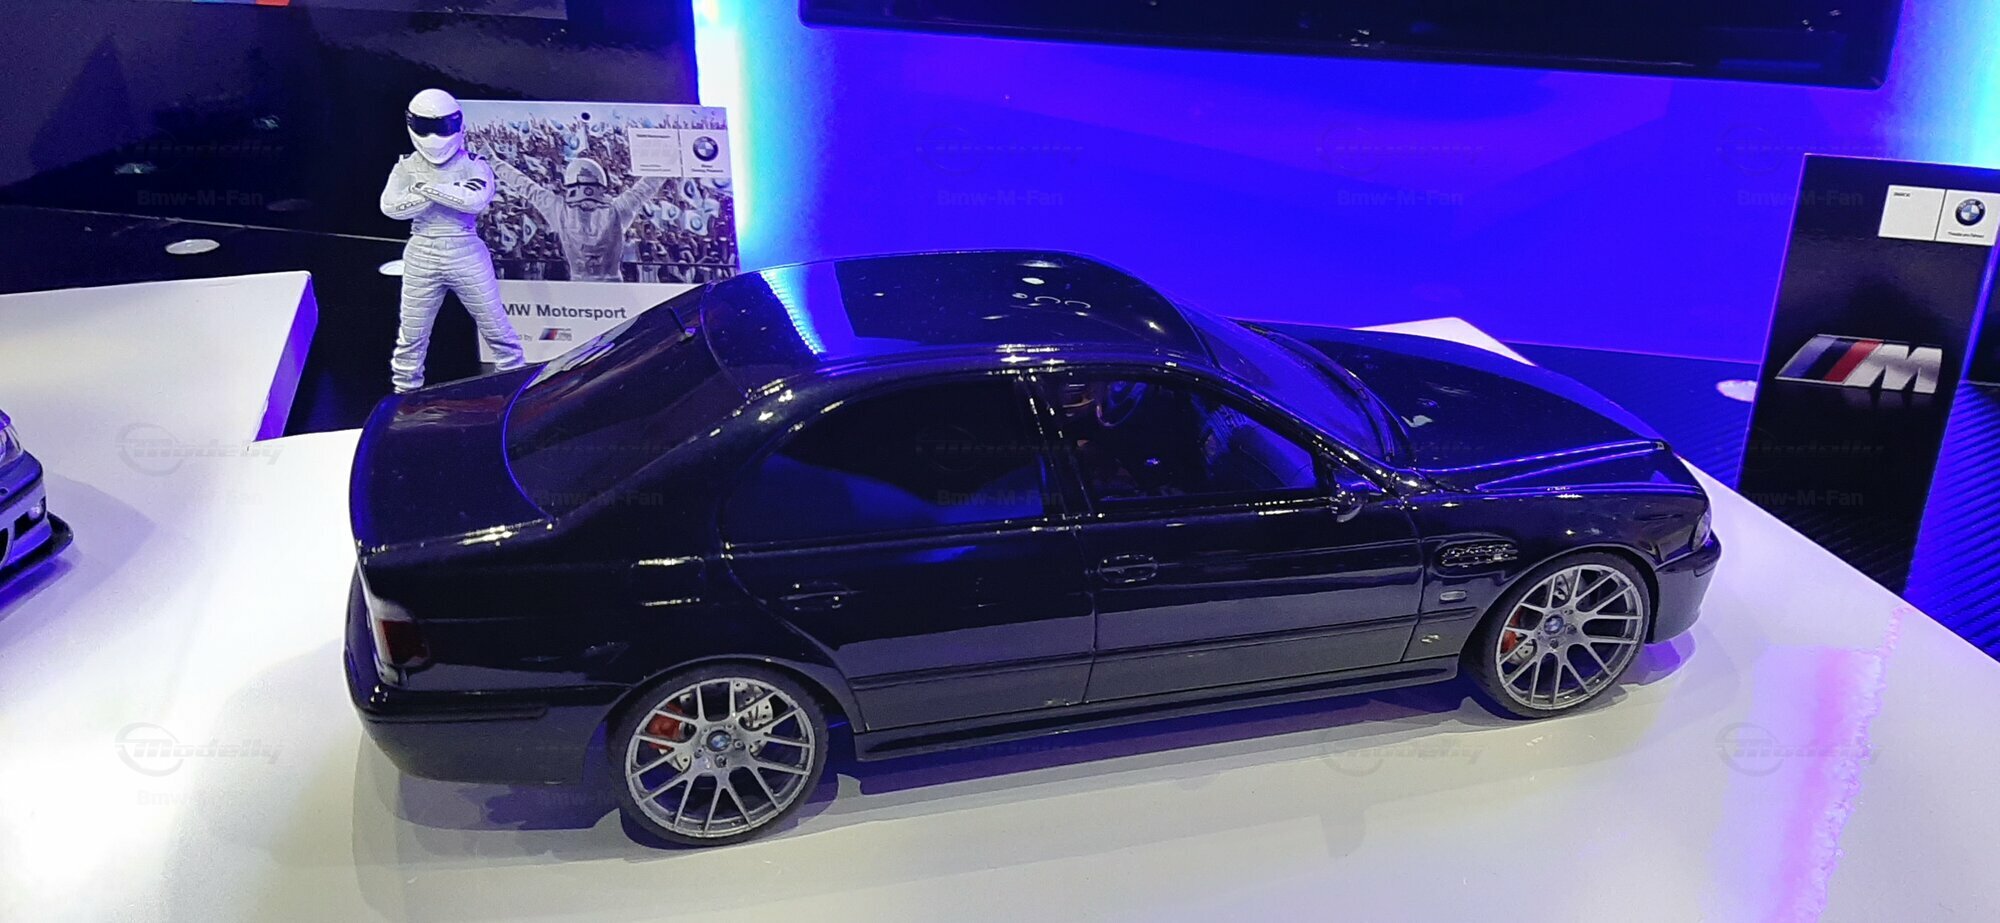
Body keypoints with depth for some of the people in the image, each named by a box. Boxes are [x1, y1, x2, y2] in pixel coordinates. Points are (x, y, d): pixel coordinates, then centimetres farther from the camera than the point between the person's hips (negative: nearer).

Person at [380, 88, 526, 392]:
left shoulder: (473, 165, -3)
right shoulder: (407, 167, 3)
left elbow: (478, 200, -23)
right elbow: (390, 206, -14)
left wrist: (429, 189, -22)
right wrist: (455, 193, -19)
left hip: (468, 255, -1)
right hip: (422, 257, 2)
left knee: (496, 327, 6)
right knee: (412, 335, 9)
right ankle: (404, 392, 24)